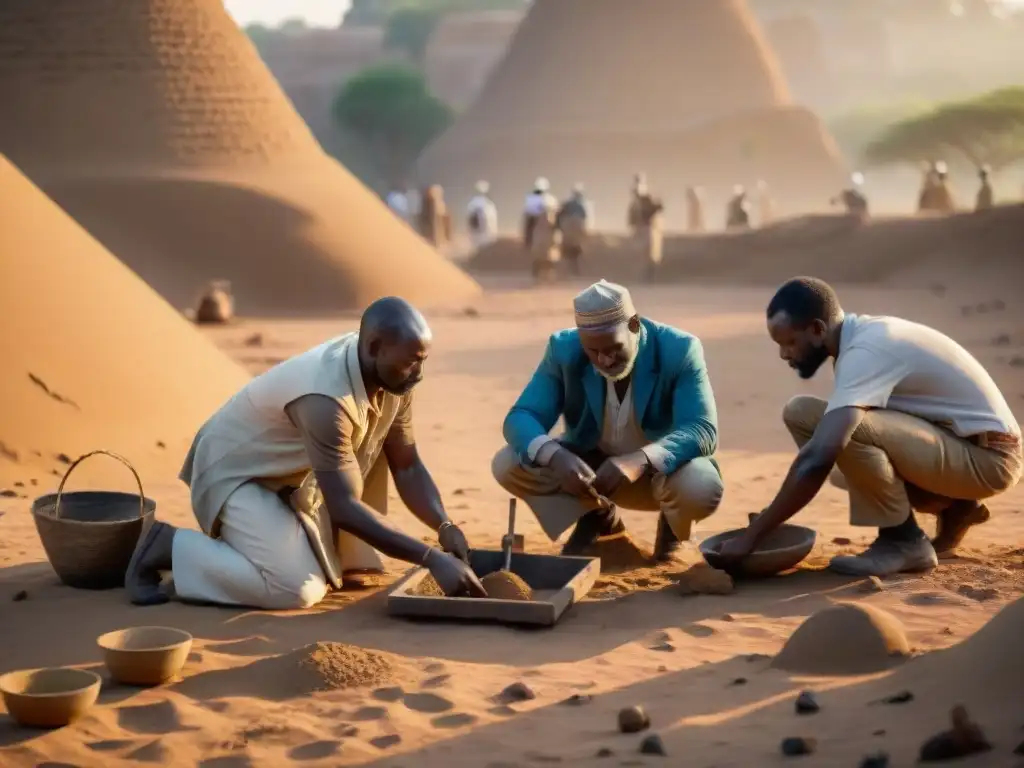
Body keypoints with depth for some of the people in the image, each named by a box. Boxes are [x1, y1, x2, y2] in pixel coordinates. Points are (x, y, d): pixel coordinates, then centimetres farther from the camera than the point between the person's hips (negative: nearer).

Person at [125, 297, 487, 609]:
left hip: (294, 477, 9)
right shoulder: (325, 398, -36)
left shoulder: (392, 377, -11)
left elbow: (407, 467, -1)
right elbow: (344, 508, -36)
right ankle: (167, 546, -8)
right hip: (235, 474, -8)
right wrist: (432, 558, -37)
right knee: (298, 589, -23)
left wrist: (445, 527, -17)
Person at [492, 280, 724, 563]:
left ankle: (672, 523, 3)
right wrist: (555, 456, -44)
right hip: (590, 466, 3)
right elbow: (521, 418, -21)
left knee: (702, 489, -37)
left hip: (663, 470, -3)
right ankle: (597, 514, 7)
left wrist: (641, 461, -51)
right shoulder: (564, 349, -17)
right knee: (508, 464, -21)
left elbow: (704, 430, -32)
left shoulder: (679, 350, -24)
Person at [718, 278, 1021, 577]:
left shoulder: (866, 351, -24)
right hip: (953, 441, 10)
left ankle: (903, 542, -8)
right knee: (801, 413, 4)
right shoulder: (863, 336, 4)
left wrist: (753, 535, -27)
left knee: (846, 431, -31)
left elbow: (819, 458, -33)